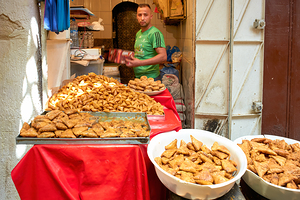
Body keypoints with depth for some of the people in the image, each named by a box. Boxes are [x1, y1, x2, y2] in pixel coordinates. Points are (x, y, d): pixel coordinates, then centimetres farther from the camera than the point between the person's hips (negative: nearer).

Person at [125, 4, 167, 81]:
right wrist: (129, 58, 6)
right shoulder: (138, 34, 14)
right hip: (138, 77, 8)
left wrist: (140, 63, -26)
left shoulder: (155, 33, -13)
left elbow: (163, 56, -23)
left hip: (151, 78, -8)